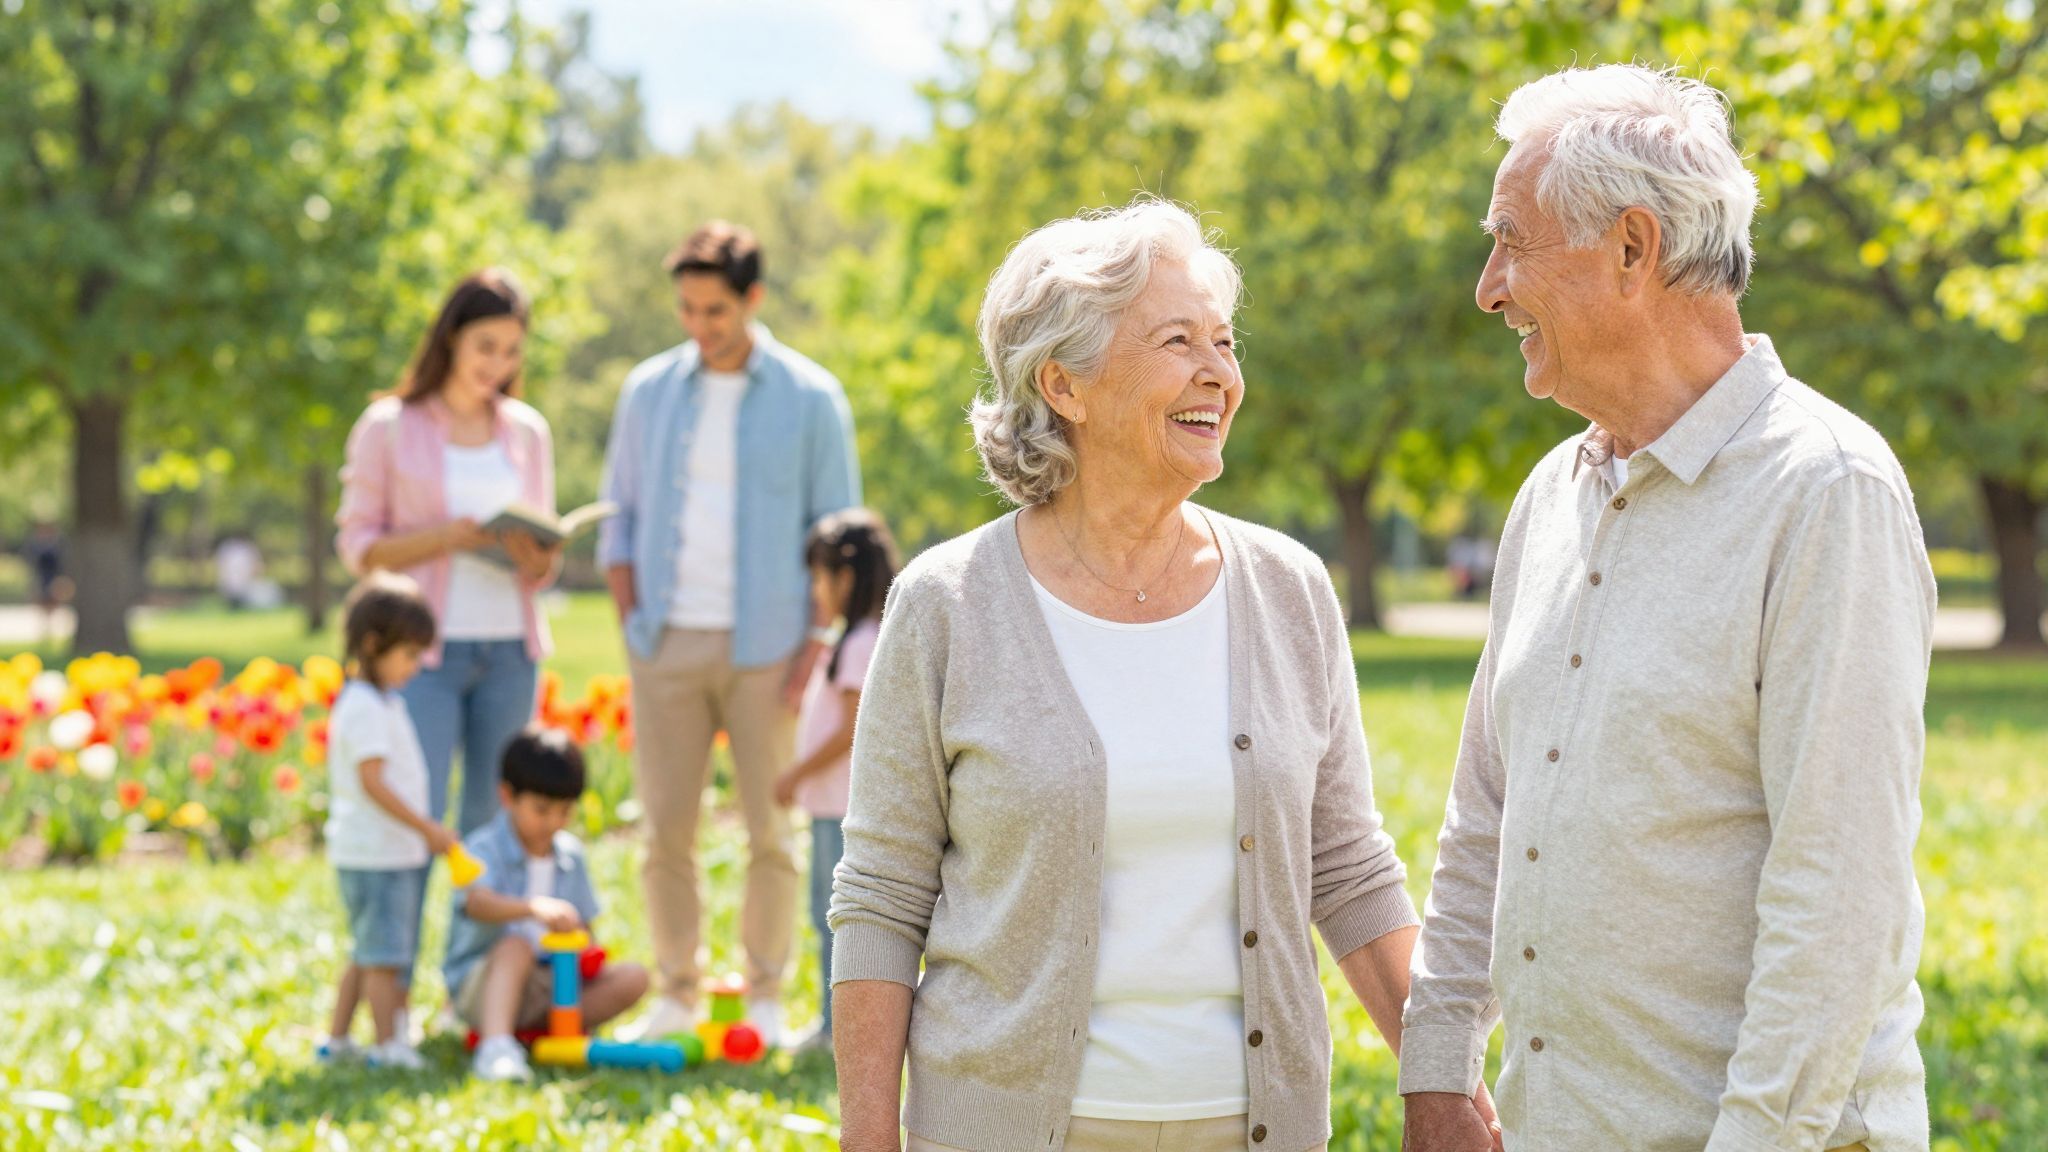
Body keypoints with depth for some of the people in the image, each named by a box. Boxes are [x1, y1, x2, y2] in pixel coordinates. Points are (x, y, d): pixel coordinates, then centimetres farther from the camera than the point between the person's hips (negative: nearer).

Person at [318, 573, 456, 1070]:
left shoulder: (382, 702, 16)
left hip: (394, 848, 10)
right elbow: (372, 782, -21)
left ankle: (337, 1038, 22)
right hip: (376, 853, -10)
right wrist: (427, 828, -19)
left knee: (368, 951, 16)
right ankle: (389, 1045, -5)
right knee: (384, 954, -7)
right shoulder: (365, 707, -16)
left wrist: (425, 830, 18)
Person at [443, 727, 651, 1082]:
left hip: (551, 985, 6)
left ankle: (544, 1028, -24)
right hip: (482, 984, -6)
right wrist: (535, 908, -49)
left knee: (632, 978, -13)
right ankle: (495, 1045, -54)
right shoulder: (485, 848, -9)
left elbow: (583, 924, 16)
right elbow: (478, 903, -31)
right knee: (516, 945, -37)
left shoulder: (571, 856, 11)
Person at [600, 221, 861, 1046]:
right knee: (665, 829, 2)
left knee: (771, 832, 1)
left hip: (765, 648, -2)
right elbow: (621, 516, 13)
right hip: (668, 640, 2)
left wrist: (817, 640, -6)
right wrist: (631, 622, 2)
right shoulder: (648, 391, 9)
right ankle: (675, 993, 12)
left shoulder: (810, 398, 1)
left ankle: (765, 1000, 10)